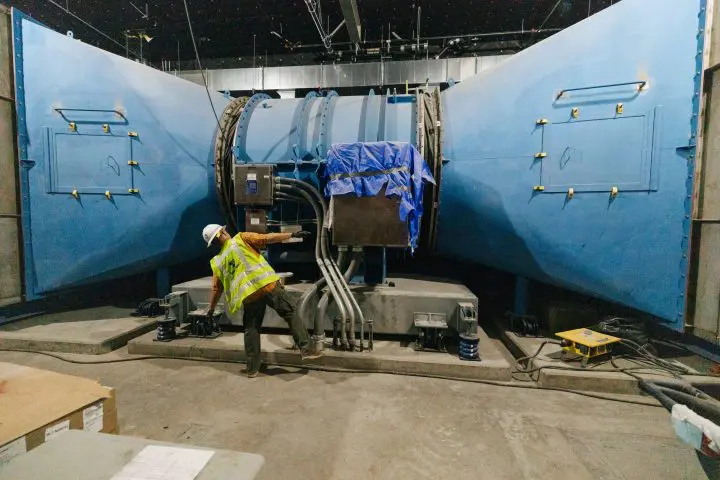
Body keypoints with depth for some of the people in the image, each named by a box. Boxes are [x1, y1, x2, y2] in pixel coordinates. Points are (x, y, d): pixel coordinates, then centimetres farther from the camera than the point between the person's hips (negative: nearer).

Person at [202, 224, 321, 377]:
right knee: (290, 314, 5)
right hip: (268, 285, -3)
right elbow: (267, 238, -3)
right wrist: (293, 235, -2)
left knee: (251, 329, 17)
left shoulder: (217, 262, 16)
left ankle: (252, 369, 24)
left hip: (249, 296, 4)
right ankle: (306, 349, -1)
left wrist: (210, 309, 34)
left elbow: (216, 288, 20)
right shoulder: (241, 238, 6)